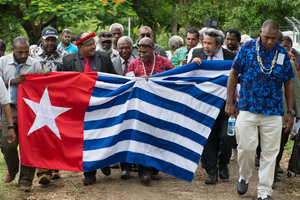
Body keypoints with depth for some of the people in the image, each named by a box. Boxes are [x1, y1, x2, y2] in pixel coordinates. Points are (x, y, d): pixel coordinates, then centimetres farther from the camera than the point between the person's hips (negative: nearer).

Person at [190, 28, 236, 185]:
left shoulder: (231, 57, -1)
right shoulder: (197, 53, 5)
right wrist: (192, 64, -13)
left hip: (224, 102, -2)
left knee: (226, 135, -7)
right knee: (208, 137, 3)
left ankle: (223, 164, 19)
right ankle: (211, 171, 12)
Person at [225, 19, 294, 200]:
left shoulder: (282, 53, 5)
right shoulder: (247, 48, 0)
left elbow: (289, 83, 11)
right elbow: (234, 74, 6)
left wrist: (290, 112, 8)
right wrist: (230, 102, 2)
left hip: (273, 112, 2)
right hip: (247, 109, -1)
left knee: (270, 152, 2)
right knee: (246, 147, -6)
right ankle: (244, 177, 24)